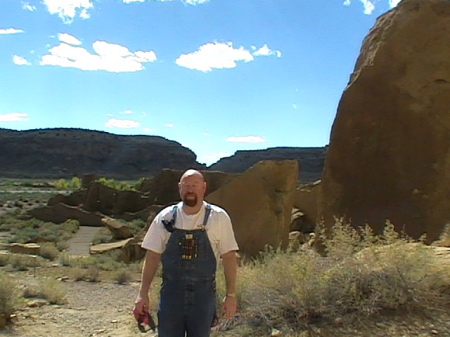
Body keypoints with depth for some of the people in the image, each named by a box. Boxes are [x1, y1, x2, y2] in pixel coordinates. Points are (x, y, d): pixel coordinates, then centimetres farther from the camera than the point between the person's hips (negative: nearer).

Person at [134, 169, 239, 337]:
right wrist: (143, 294, -1)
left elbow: (228, 257, -3)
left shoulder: (219, 217, -6)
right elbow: (152, 256, 2)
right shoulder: (165, 217, -2)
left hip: (203, 295, -1)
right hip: (171, 293, 1)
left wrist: (231, 295, -4)